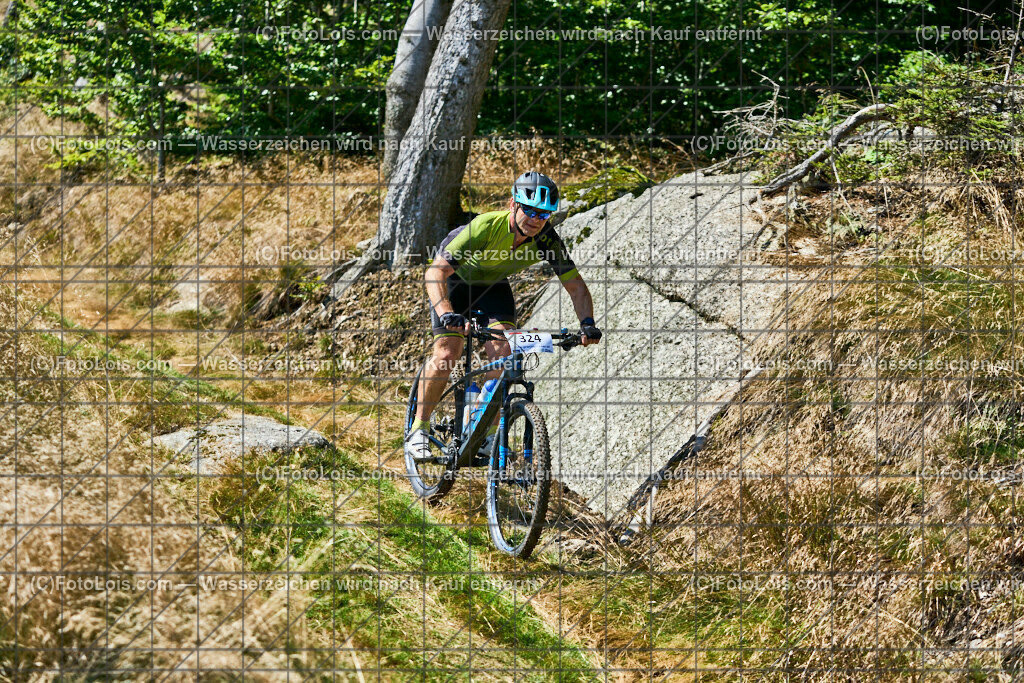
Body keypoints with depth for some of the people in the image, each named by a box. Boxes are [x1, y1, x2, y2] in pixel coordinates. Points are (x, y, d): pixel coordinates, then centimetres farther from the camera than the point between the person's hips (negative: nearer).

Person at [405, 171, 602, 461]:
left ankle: (491, 432, -3)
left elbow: (576, 285, -17)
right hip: (456, 278, -3)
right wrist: (446, 313, -57)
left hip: (494, 285, 3)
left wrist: (587, 324, -35)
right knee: (446, 355, -15)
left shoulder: (547, 240, -27)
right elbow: (435, 272, -42)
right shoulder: (484, 227, -39)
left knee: (502, 354, -17)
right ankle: (418, 429, 3)